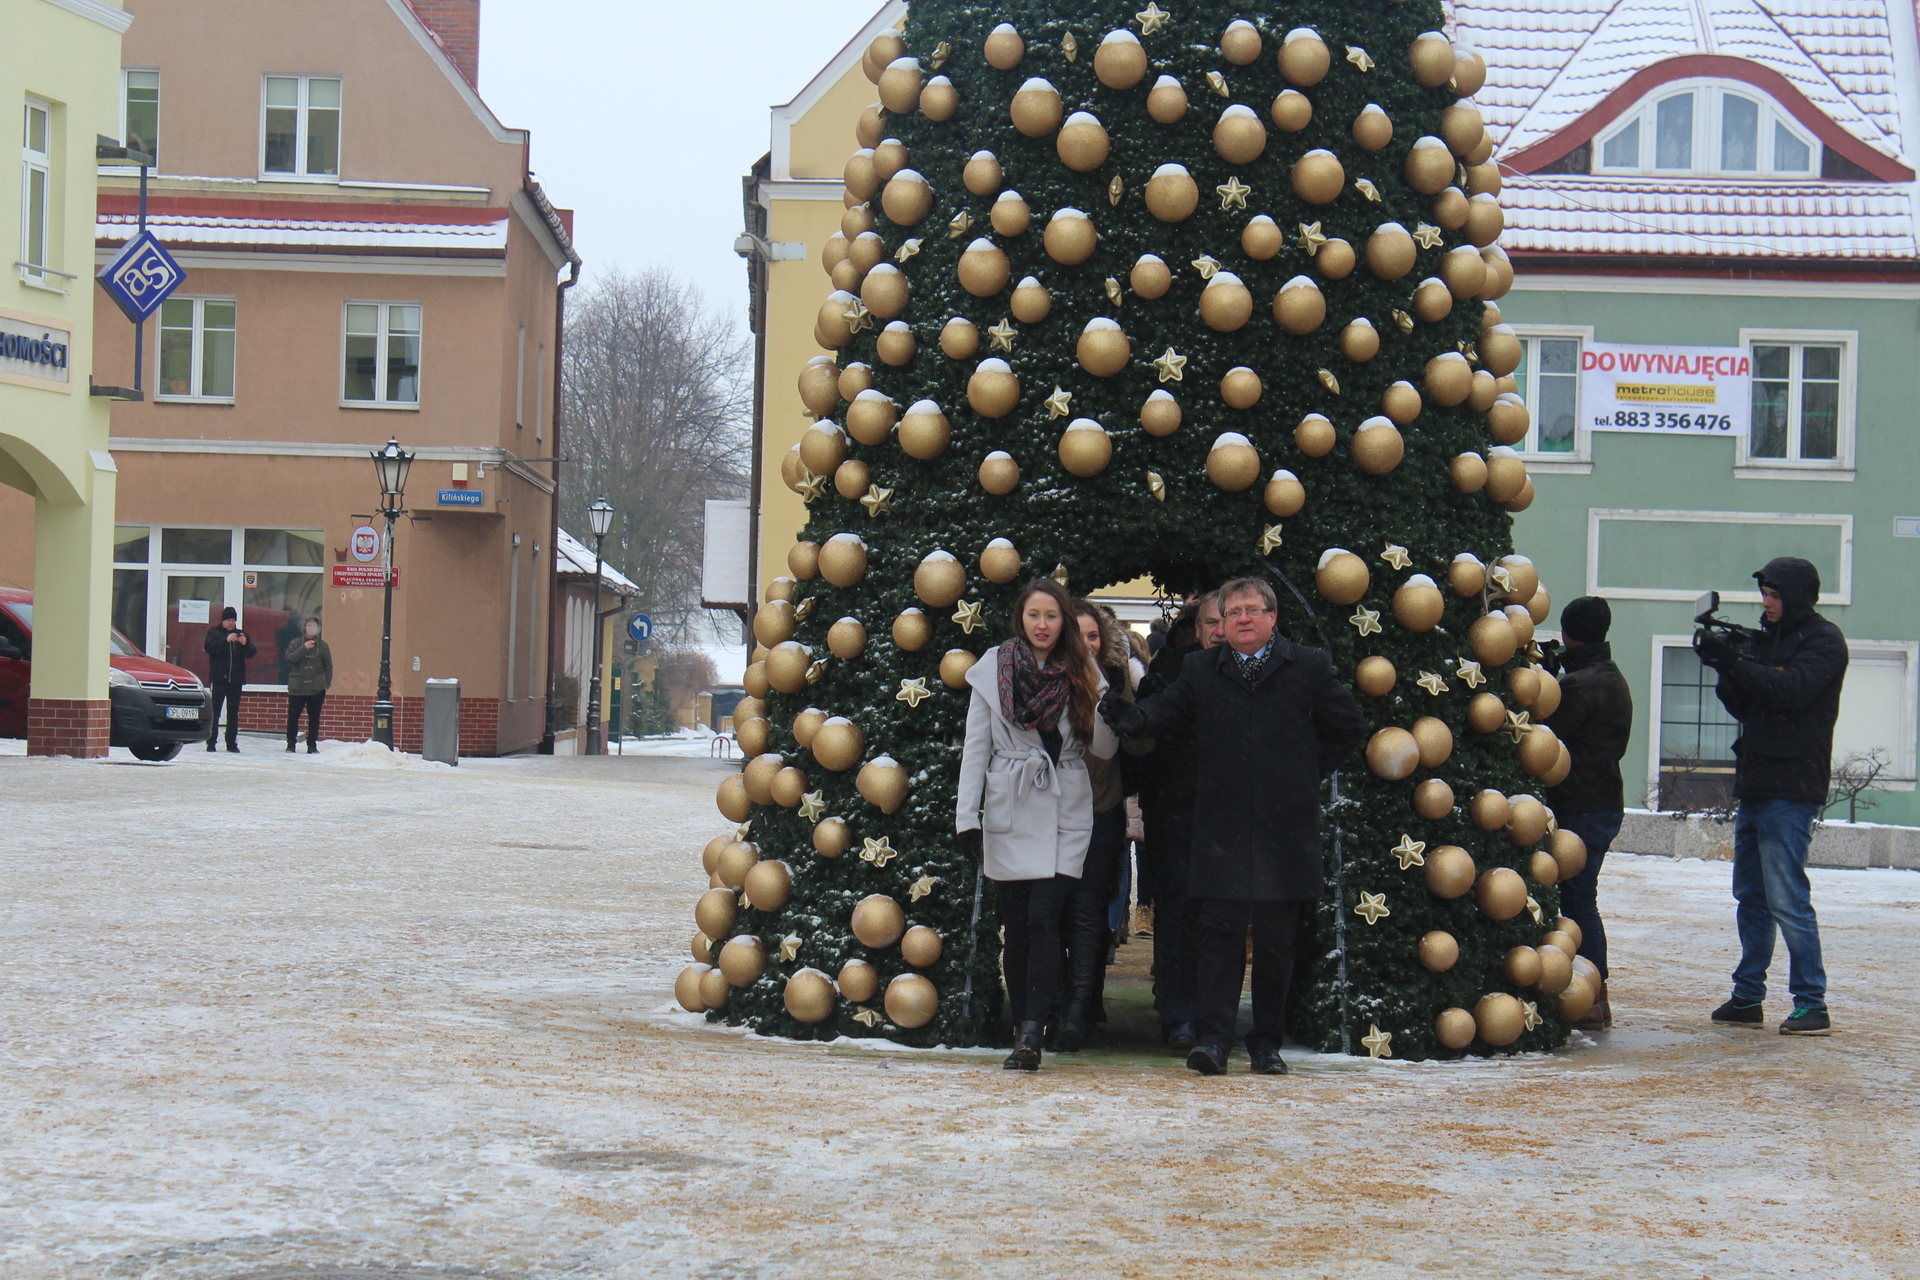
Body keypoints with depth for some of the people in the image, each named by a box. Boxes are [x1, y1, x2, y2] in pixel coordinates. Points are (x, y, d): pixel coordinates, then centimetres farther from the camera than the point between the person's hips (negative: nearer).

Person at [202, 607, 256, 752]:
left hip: (236, 680, 3)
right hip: (218, 679, -3)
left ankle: (232, 743, 8)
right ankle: (211, 742, -4)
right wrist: (226, 640, -24)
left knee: (233, 713, 4)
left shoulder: (242, 634, 13)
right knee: (214, 712, -6)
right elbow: (208, 647, -12)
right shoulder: (214, 632, 5)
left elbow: (252, 653, 6)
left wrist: (245, 644, -15)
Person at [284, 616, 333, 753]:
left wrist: (327, 684, 0)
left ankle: (312, 746, 10)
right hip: (297, 687, 0)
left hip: (316, 689, 0)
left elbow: (328, 666, 9)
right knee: (293, 716, 0)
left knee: (314, 718, 2)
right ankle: (290, 743, 12)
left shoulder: (322, 646, 7)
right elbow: (289, 657, -9)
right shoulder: (296, 643, 6)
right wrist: (304, 648, -18)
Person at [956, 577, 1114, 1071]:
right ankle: (1023, 1028, 12)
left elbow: (1103, 747, 3)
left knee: (1044, 919, -13)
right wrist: (967, 816, 0)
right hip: (1008, 813, 1)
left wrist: (1106, 699, -15)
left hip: (1064, 814, -1)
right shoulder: (993, 668, 5)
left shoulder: (1080, 673, 6)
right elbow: (976, 745, 6)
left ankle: (1031, 1034, -18)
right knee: (1016, 927, 3)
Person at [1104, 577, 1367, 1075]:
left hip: (1285, 829, 0)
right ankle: (1214, 1037, -4)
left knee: (1276, 940, 6)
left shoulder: (1309, 667, 6)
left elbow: (1349, 727, 13)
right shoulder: (1200, 670, 9)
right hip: (1221, 826, 0)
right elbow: (1166, 711, -5)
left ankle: (1267, 1042, 14)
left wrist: (1310, 773, 6)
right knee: (1220, 932, -4)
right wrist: (1128, 717, -26)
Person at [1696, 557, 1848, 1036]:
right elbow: (1743, 706, 15)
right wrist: (1726, 667, -2)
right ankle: (1747, 997, 18)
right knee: (1751, 897, 11)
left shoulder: (1823, 641, -6)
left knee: (1787, 898, -11)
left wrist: (1735, 661, -22)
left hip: (1792, 789, -8)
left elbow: (1791, 690, -20)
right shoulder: (1767, 638, 16)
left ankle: (1811, 1005, -7)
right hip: (1754, 784, 8)